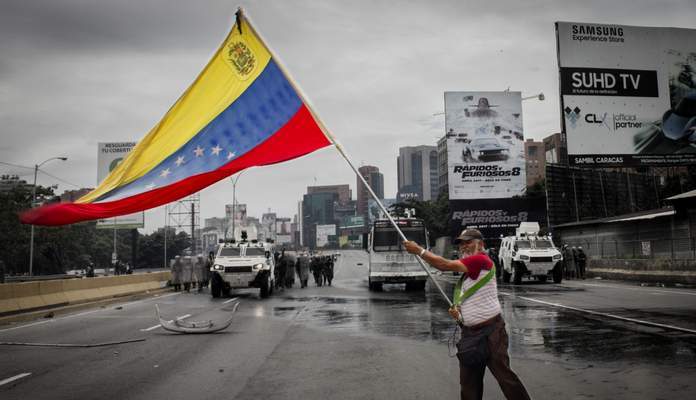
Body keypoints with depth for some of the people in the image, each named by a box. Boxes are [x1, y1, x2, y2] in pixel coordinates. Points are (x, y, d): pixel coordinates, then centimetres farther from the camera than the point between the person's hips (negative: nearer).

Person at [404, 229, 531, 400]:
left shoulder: (481, 259, -14)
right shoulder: (467, 271, 15)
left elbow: (446, 265, -21)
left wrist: (419, 250, -14)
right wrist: (457, 310, 3)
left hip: (490, 331, -9)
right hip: (469, 332, 9)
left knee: (504, 375, -3)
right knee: (468, 382, 9)